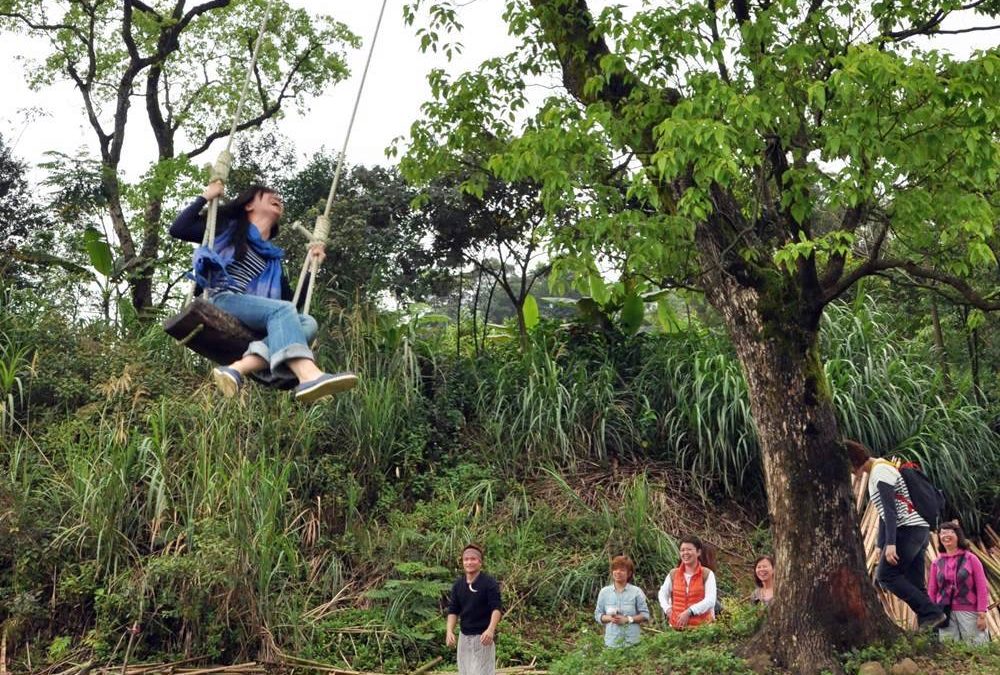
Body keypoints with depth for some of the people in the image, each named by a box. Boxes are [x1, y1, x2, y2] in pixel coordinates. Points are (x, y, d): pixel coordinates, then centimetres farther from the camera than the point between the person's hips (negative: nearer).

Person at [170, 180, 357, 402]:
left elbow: (291, 299, 23)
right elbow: (177, 229, 9)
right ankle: (309, 376, -60)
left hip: (250, 318, 5)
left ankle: (237, 369, -46)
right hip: (221, 301, -5)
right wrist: (205, 197, 11)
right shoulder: (229, 228, 19)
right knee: (282, 310, -32)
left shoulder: (272, 258, 29)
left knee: (307, 322, -24)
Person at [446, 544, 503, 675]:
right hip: (464, 636, 6)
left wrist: (490, 629, -31)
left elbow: (497, 608, -16)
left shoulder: (490, 583, -11)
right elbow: (453, 610, 7)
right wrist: (449, 631, -9)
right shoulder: (458, 584, 5)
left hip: (483, 636, -6)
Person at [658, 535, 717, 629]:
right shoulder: (673, 574, 7)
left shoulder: (707, 574, -3)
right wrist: (667, 609, 3)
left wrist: (689, 612, -20)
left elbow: (710, 601, -11)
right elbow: (662, 593, 21)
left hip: (700, 626, -3)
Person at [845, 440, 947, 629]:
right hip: (918, 530, 10)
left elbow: (890, 509, -19)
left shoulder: (880, 470, -10)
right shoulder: (875, 473, 21)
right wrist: (881, 545, 22)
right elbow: (883, 513, 24)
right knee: (915, 584, 5)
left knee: (886, 576, -12)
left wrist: (890, 543, -23)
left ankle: (932, 614, -14)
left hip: (909, 529, -10)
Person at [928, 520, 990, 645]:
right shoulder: (937, 563, 7)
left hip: (969, 612, -2)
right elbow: (932, 591, 9)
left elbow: (982, 588, -3)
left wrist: (982, 614, -8)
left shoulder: (971, 558, 0)